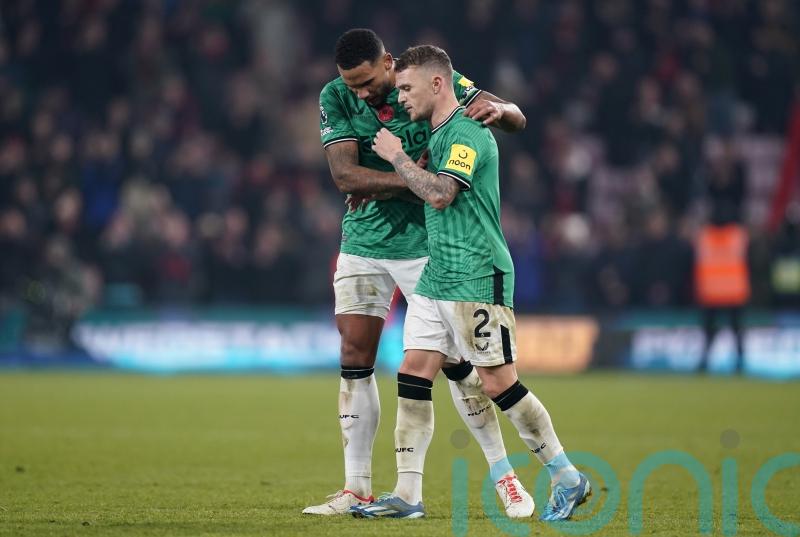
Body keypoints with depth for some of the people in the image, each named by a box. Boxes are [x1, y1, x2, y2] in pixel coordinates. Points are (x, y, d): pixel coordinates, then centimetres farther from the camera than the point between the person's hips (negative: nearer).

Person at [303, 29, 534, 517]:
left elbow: (516, 120, -8)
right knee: (355, 358, 0)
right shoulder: (335, 98, -7)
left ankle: (504, 476, 8)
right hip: (363, 243, 3)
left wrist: (498, 109, -32)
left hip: (424, 243, -3)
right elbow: (344, 174, -18)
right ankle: (357, 490, 8)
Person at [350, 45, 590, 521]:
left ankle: (567, 478, 4)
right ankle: (408, 495, 1)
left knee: (499, 382, -7)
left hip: (476, 280, -9)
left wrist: (397, 157, -12)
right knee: (413, 376, 1)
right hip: (435, 279, 9)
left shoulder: (468, 131, -13)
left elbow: (440, 193, -24)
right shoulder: (438, 133, 16)